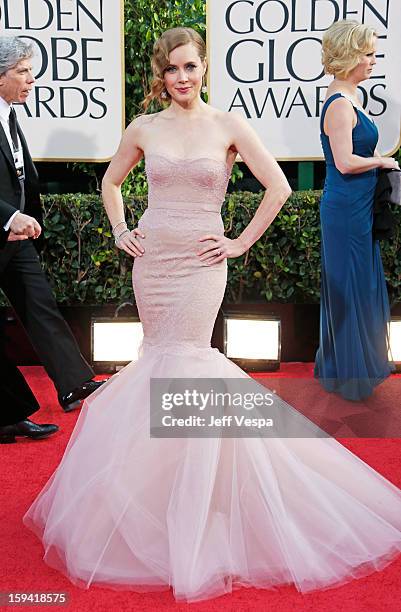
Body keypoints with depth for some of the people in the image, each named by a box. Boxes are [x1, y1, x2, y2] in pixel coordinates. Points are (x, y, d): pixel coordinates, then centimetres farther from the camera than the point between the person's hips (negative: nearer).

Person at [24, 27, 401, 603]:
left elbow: (279, 187, -2)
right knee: (161, 364, 8)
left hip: (199, 264, -3)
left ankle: (193, 521, 7)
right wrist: (120, 231, 9)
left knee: (183, 365, -8)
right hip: (151, 261, 3)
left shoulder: (229, 125, -1)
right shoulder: (143, 129, 7)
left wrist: (242, 243, -4)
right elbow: (111, 180, 22)